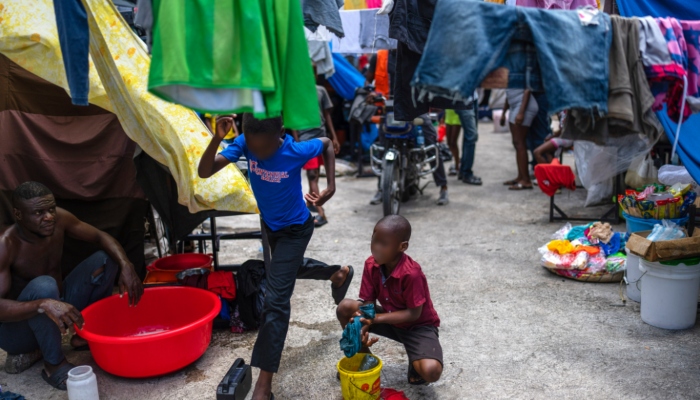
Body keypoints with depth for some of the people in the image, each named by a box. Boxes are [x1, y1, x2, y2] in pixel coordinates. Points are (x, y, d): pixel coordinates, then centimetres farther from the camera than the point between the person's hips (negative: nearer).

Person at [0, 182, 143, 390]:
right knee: (44, 286, -38)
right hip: (17, 324, -6)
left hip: (59, 305, 6)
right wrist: (44, 305, -53)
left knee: (106, 258, -7)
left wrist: (126, 267, -23)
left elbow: (101, 237, -5)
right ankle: (54, 364, -19)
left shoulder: (59, 219, -13)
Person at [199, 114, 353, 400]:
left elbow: (327, 144, -9)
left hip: (294, 228, -6)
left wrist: (331, 187, -15)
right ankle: (339, 273, 60)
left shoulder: (296, 151, -31)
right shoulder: (244, 144, -23)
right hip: (269, 223, 6)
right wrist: (217, 138, -45)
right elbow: (205, 172, -29)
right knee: (290, 268, 31)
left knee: (275, 299, -10)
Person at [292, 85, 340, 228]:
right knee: (312, 175, -6)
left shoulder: (321, 91, 5)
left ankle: (310, 202, 34)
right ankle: (321, 214, -9)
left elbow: (327, 116, 10)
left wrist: (334, 138, 8)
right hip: (305, 139, -4)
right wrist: (297, 143, -11)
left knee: (316, 173, 15)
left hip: (321, 137, 4)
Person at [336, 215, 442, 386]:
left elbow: (414, 314, -25)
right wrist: (362, 325, -32)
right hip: (389, 319, 5)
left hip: (419, 326, -5)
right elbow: (367, 302, -10)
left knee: (431, 372, -32)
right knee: (345, 308, -15)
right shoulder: (371, 265, -14)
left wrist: (376, 318, -29)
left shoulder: (411, 273, -31)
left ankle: (415, 361, 8)